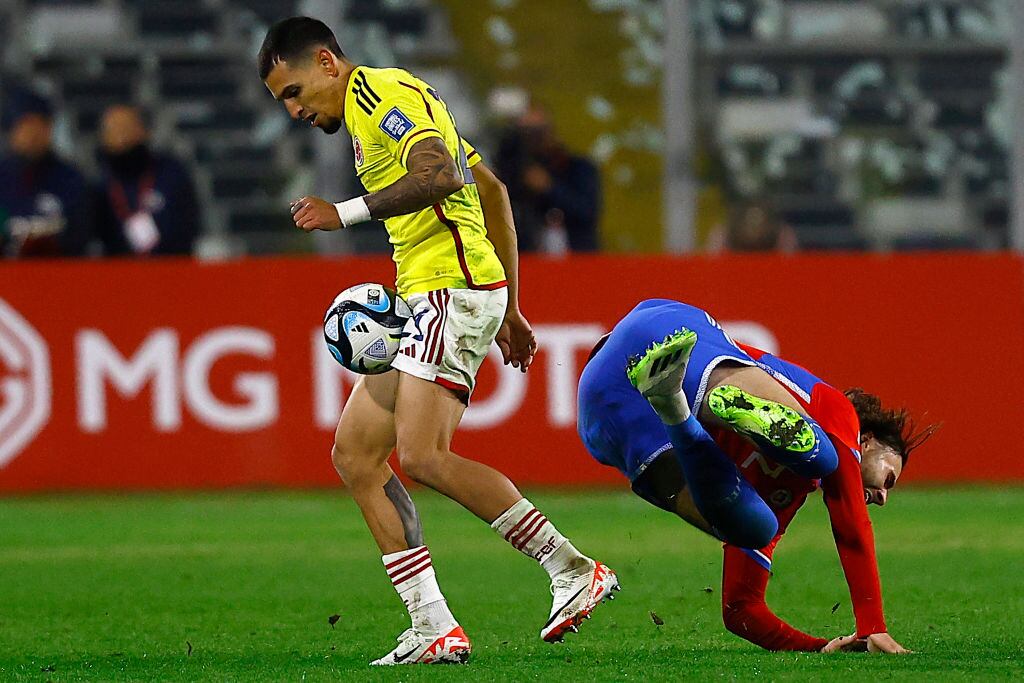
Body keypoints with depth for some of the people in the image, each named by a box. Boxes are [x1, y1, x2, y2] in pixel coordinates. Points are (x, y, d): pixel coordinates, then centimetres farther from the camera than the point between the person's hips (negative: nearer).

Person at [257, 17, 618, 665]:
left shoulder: (381, 90, -7)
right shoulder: (377, 105, 25)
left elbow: (440, 174, -25)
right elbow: (491, 189, 28)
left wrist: (346, 212, -25)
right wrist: (509, 309, 28)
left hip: (454, 289, -11)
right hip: (422, 302, 11)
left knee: (423, 456, -20)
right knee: (355, 454, 5)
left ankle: (574, 570, -13)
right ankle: (434, 629, -1)